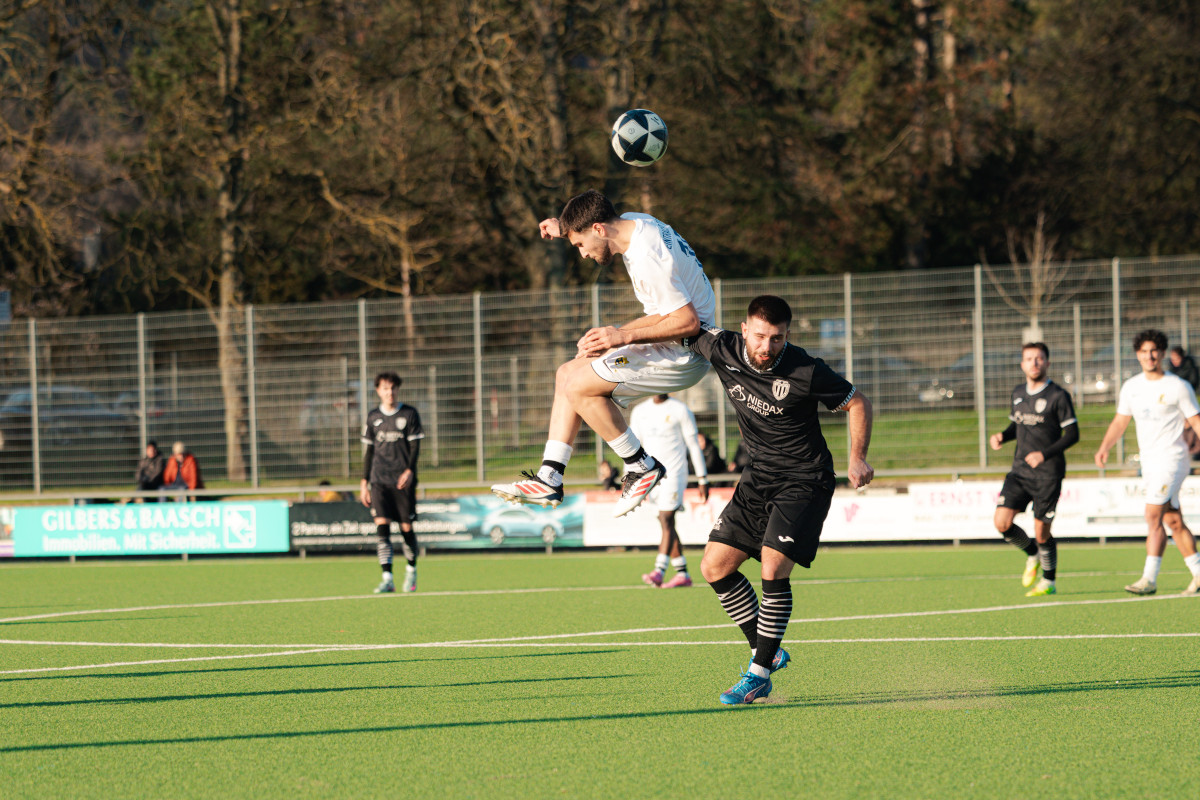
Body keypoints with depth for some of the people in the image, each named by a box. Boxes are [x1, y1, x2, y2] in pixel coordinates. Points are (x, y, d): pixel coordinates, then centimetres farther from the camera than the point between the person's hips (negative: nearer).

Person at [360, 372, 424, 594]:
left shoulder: (409, 414, 3)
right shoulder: (373, 417, 11)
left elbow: (415, 446, -1)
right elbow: (368, 451, 15)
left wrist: (410, 471, -17)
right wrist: (364, 482, 12)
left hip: (403, 480, -2)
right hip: (379, 481, 2)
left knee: (406, 528, 1)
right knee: (382, 526, -12)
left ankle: (411, 571, 25)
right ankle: (387, 578, -15)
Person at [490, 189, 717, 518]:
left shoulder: (649, 262, -28)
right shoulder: (634, 221, 2)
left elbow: (689, 322, -28)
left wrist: (624, 336, -27)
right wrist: (565, 227, 13)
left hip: (683, 353, -10)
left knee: (578, 387, -14)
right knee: (568, 374, 10)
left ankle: (641, 465, -1)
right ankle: (549, 478, 9)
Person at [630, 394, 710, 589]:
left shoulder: (680, 410, -2)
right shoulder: (640, 411, 13)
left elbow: (694, 446, 1)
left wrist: (703, 479, 0)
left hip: (673, 474, -6)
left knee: (666, 521, -15)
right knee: (666, 526, 5)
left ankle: (659, 572, -24)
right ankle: (682, 574, 9)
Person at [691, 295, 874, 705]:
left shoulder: (806, 373, -22)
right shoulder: (723, 350, -11)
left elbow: (857, 403, -7)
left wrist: (857, 459, -18)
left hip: (805, 482, -6)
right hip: (758, 478, 6)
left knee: (773, 569, -20)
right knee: (715, 567, 1)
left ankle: (759, 672, -8)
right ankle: (767, 652, 16)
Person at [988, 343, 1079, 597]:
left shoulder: (1058, 396, -7)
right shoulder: (1018, 394, 11)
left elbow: (1072, 434, -8)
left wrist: (1045, 454, -19)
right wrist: (1002, 436, 2)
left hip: (1048, 472, -5)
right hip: (1020, 469, 5)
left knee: (1041, 531, -3)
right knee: (1002, 522, -9)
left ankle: (1048, 581, 17)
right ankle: (1032, 555, 20)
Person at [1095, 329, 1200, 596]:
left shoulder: (1178, 387, -6)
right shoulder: (1131, 387, 10)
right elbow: (1120, 421, 17)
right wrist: (1104, 448, 3)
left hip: (1171, 458, -6)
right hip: (1148, 462, 6)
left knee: (1153, 516, -16)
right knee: (1173, 521, 8)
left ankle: (1149, 579, -16)